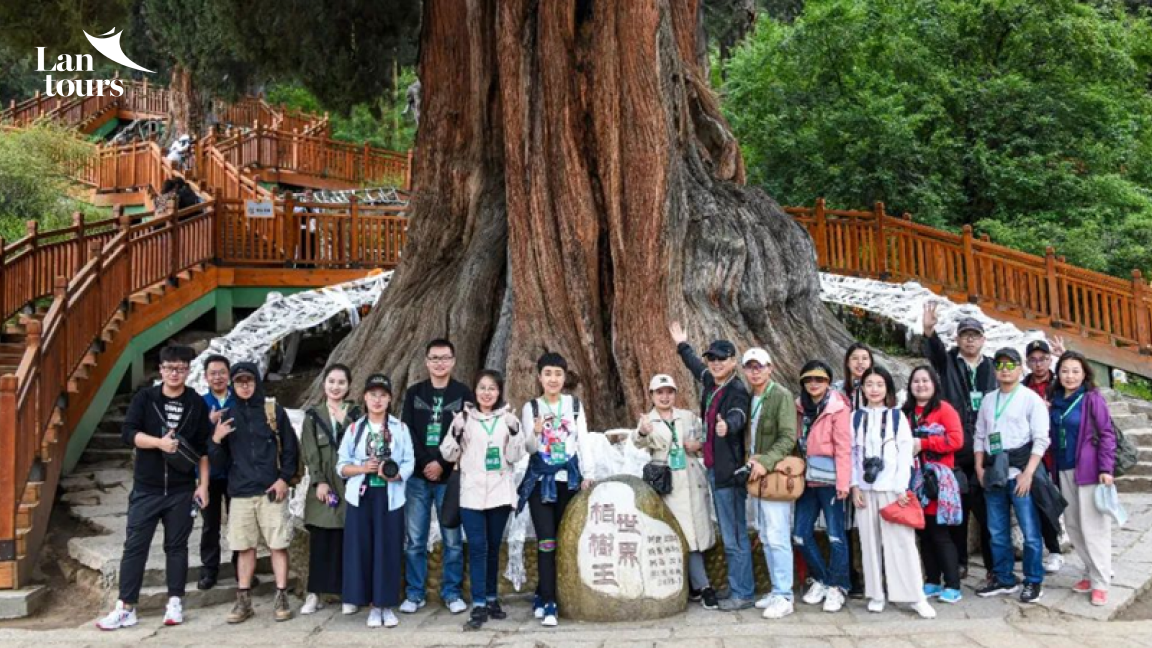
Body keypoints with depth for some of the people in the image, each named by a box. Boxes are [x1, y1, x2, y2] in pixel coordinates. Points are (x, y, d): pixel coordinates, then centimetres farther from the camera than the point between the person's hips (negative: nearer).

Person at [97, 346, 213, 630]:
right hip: (146, 489, 0)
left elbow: (204, 448, 4)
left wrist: (203, 484, -1)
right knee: (134, 546, 1)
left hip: (182, 490, 0)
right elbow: (128, 432, -10)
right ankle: (125, 608, 9)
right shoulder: (144, 398, 1)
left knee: (177, 546, 7)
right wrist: (159, 442, -25)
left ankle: (175, 603, 16)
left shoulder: (197, 404, 2)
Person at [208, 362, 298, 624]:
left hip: (272, 491, -2)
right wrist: (216, 440, -9)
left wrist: (284, 478, -7)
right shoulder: (228, 415, 8)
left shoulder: (274, 410, 2)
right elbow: (220, 461, 10)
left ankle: (281, 598, 8)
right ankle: (243, 601, 17)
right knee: (245, 547, 8)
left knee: (278, 545, 0)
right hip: (240, 493, 2)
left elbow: (290, 448, 3)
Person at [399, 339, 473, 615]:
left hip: (450, 476, -1)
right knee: (414, 539, 5)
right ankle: (415, 593, 16)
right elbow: (406, 432, 1)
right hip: (417, 476, 1)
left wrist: (441, 464, -12)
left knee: (452, 538, 4)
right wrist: (425, 463, -11)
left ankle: (451, 591, 16)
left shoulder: (463, 393, 2)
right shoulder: (414, 392, 8)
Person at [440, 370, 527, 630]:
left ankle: (492, 599, 25)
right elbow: (450, 455, 3)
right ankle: (479, 606, -4)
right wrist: (456, 432, -15)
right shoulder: (464, 417, 2)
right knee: (477, 548, -7)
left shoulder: (507, 417, 4)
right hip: (472, 493, -1)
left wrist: (514, 431, -17)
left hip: (500, 493, 1)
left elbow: (515, 457, -1)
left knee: (493, 548, 12)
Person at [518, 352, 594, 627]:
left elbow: (583, 440, 3)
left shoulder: (574, 404, 5)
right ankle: (549, 604, -3)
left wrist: (586, 474, -6)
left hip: (569, 478, 2)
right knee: (546, 541, -8)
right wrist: (536, 432, -24)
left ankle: (542, 596, 21)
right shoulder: (531, 407, 2)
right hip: (540, 480, -2)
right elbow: (529, 449, -3)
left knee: (562, 540, 6)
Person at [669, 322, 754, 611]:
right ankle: (738, 588, 24)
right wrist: (682, 345, 47)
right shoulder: (710, 383, 10)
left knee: (735, 536, -3)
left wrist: (727, 425, -57)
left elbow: (738, 415, -35)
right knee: (730, 535, 15)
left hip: (729, 470, -9)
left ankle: (742, 594, 6)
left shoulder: (737, 390, -14)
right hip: (714, 468, 9)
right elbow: (695, 365, 32)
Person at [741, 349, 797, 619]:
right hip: (757, 475, 8)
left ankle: (784, 597, 0)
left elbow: (788, 438, -17)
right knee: (766, 537, 14)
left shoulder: (782, 396, -10)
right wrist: (751, 459, 3)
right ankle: (776, 590, 24)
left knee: (777, 538, -7)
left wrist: (766, 461, -25)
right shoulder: (749, 398, 13)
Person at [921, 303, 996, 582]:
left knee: (987, 512, 1)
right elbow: (935, 351, -16)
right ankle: (959, 564, 19)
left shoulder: (991, 368, 12)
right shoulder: (948, 362, 6)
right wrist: (929, 330, -39)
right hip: (955, 452, 0)